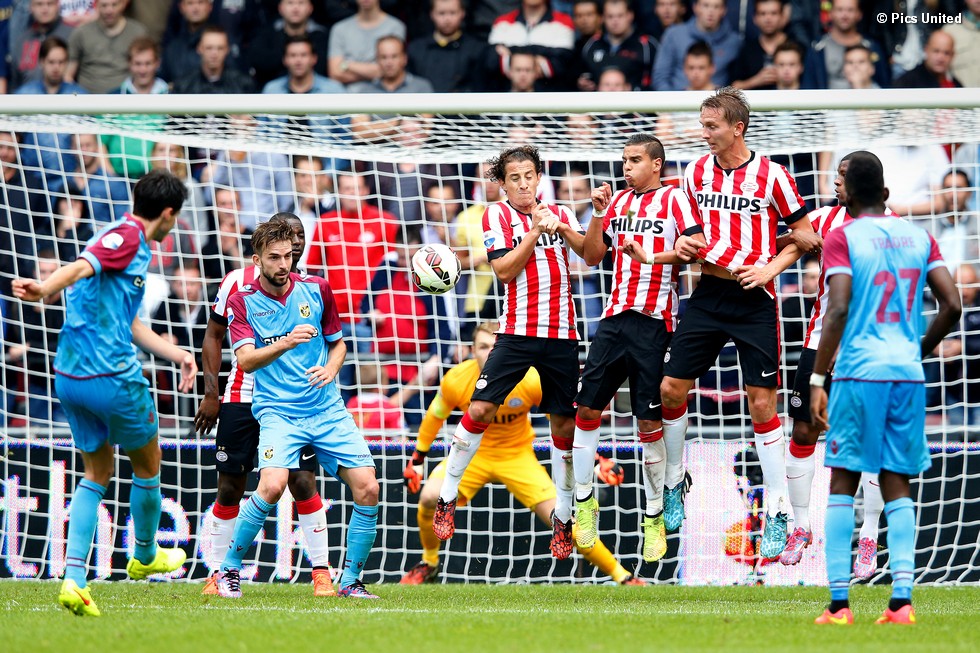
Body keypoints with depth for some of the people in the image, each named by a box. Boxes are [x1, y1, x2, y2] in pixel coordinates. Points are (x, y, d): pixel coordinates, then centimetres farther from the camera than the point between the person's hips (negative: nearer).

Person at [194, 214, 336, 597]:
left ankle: (321, 572, -2)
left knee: (303, 482, -10)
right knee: (230, 487, 2)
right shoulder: (238, 282, 1)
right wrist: (211, 393, 1)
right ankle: (219, 573, 13)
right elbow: (213, 336, 8)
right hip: (241, 400, 0)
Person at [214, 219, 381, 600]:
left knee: (367, 487, -9)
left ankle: (350, 582, 6)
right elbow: (245, 360, -13)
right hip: (278, 411, -4)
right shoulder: (242, 301, -2)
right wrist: (285, 343, -30)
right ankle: (228, 570, -8)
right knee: (272, 485, -27)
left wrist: (331, 369, -4)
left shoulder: (317, 290, 6)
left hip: (327, 408, 4)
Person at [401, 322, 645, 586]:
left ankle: (621, 576, -3)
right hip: (474, 453, 1)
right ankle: (429, 563, 5)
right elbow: (434, 416, 0)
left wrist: (593, 459, -15)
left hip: (517, 456, -1)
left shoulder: (531, 380, -25)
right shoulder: (456, 381, -21)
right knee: (430, 496, -24)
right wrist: (417, 458, 6)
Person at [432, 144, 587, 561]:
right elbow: (504, 270, -8)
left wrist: (562, 230, -17)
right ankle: (446, 500, 0)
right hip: (517, 332, -2)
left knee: (564, 423, 5)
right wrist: (535, 233, -16)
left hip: (561, 333, 2)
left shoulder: (559, 214, 10)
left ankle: (563, 517, 16)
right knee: (480, 409, -13)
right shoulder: (497, 215, 2)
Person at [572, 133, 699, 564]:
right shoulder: (618, 202, 15)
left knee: (649, 421, -2)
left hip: (654, 321, -5)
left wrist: (650, 258, -22)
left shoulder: (673, 199, -2)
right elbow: (593, 256, 15)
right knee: (587, 407, 1)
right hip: (615, 316, 5)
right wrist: (598, 214, 2)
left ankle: (654, 516, 7)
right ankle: (584, 500, 14)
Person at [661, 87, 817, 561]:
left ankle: (777, 513, 1)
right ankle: (675, 482, 24)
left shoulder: (771, 176, -7)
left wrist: (772, 267, -13)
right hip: (708, 295, 4)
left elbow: (804, 234, 1)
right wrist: (684, 244, -2)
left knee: (762, 402, -6)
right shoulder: (696, 173, 6)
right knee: (671, 388, 1)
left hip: (754, 300, -4)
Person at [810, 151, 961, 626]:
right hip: (909, 374, 4)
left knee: (843, 484, 3)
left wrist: (817, 379, -11)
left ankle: (838, 603, -3)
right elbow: (952, 305, 6)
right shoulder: (919, 237, 11)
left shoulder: (843, 238, -2)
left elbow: (838, 310, -13)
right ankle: (901, 599, -5)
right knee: (897, 487, 8)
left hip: (859, 373, -4)